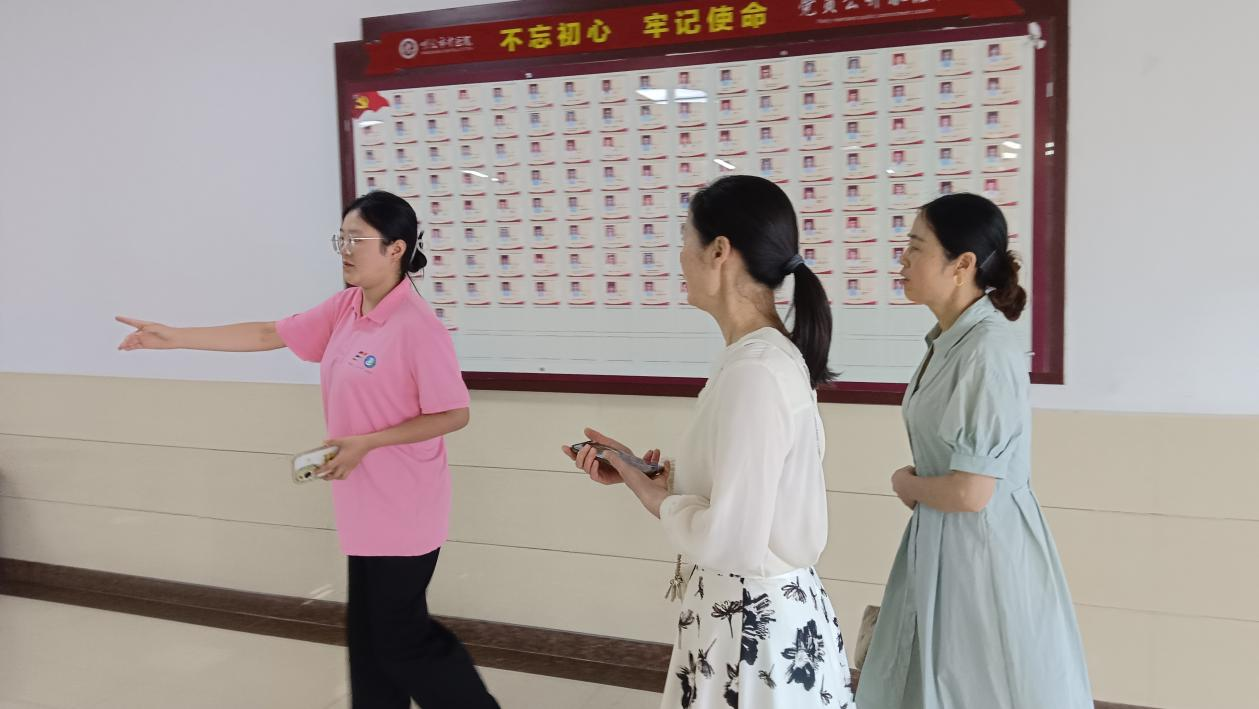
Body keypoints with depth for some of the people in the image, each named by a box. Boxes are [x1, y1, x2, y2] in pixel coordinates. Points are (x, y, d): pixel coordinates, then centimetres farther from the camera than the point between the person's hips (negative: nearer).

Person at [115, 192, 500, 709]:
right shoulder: (343, 310, 3)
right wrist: (174, 337, 8)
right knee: (368, 632, 17)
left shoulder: (417, 326, -21)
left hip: (403, 510, -8)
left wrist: (366, 443, -21)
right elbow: (268, 335, 9)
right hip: (367, 505, 8)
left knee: (401, 638, 3)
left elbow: (454, 414, -18)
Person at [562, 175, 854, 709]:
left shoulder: (755, 374, -26)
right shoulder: (761, 355, 4)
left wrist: (651, 494, -11)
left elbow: (730, 540, -27)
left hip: (754, 625, -9)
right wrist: (637, 469, 3)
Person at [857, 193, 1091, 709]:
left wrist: (907, 486, -8)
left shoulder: (989, 349, -23)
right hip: (942, 540, 9)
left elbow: (971, 492, -24)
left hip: (981, 546, -9)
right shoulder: (948, 338, 5)